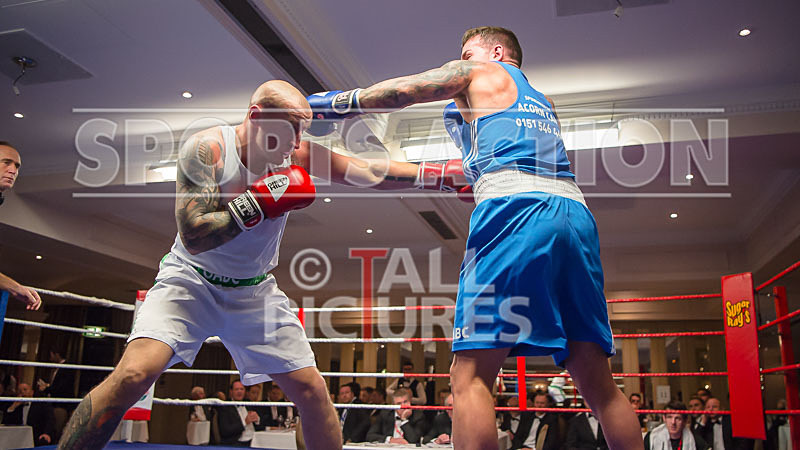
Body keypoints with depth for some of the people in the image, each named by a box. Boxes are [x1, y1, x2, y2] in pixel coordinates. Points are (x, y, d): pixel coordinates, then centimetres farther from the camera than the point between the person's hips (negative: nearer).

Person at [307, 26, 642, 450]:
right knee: (598, 384, 8)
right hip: (575, 215, 8)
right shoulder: (543, 104, 35)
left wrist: (340, 101, 20)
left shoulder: (481, 74, 17)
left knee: (470, 377, -10)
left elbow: (402, 91, 8)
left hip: (514, 211, -7)